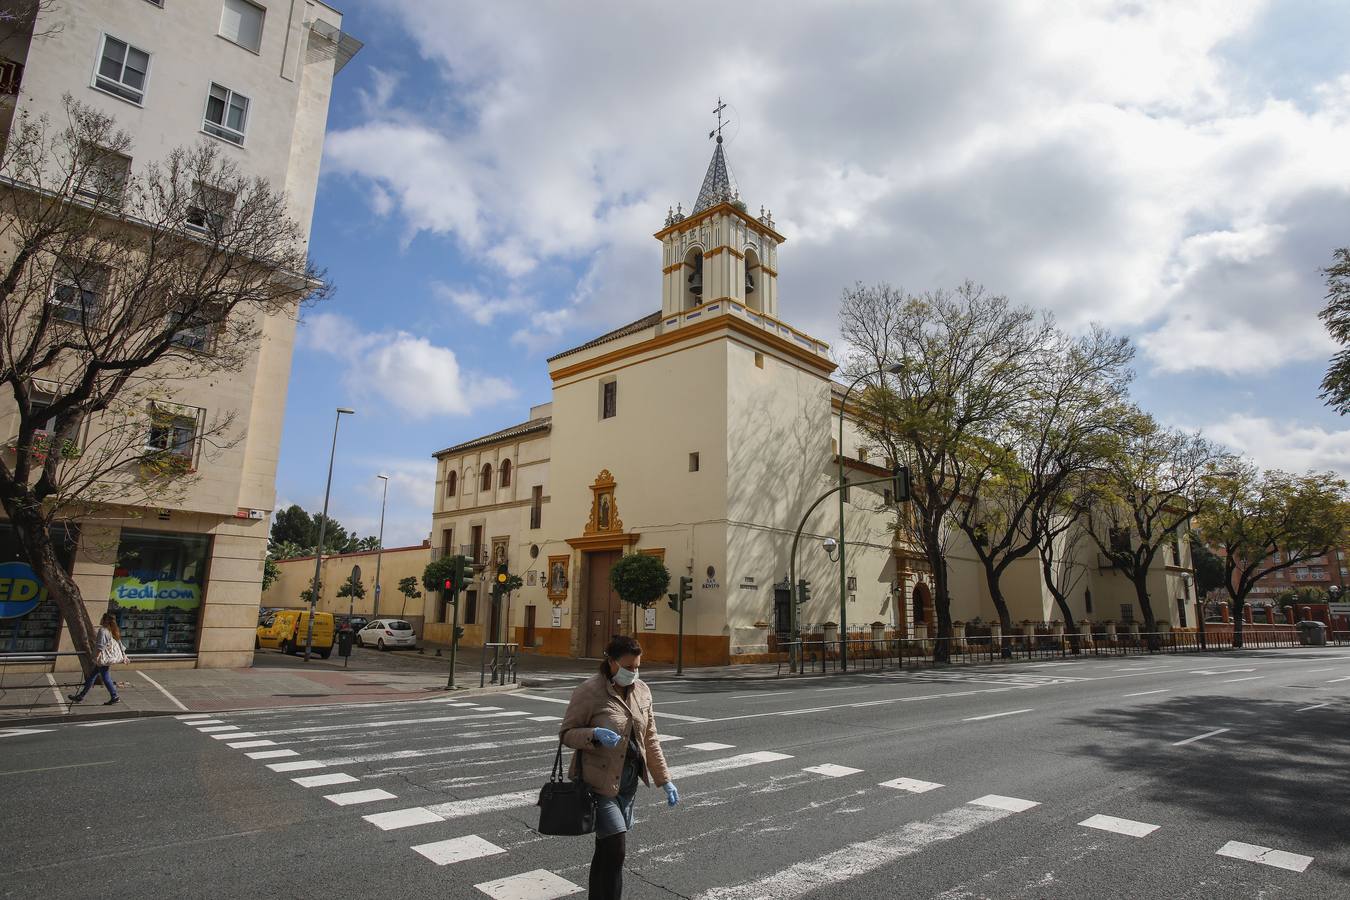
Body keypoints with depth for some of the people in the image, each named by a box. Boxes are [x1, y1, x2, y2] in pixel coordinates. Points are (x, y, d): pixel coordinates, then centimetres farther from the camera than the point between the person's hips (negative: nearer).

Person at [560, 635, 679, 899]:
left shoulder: (642, 691, 3)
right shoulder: (589, 691, -15)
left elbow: (650, 740, 9)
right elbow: (566, 733, -10)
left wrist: (665, 780, 6)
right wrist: (595, 734, -28)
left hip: (629, 780, 6)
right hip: (599, 781, -6)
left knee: (608, 849, 17)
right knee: (616, 848, -10)